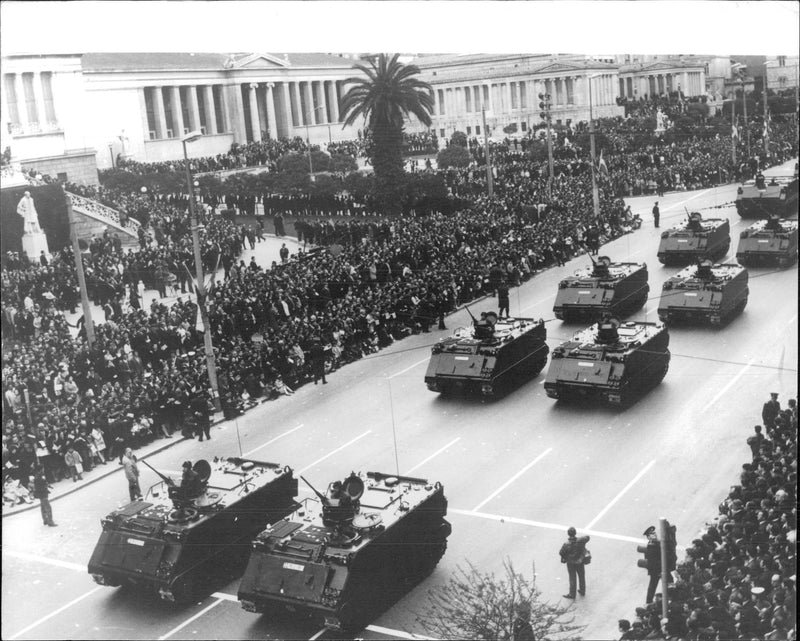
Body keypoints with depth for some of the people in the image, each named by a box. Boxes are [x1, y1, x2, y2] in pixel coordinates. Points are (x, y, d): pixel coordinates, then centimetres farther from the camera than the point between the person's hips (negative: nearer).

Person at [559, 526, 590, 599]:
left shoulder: (566, 545, -30)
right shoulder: (580, 540, -23)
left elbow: (561, 552, -17)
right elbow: (587, 538, -2)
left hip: (571, 563, -3)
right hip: (580, 562, 3)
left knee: (572, 578, 14)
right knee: (581, 576, 23)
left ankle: (572, 594, 28)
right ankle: (582, 591, 41)